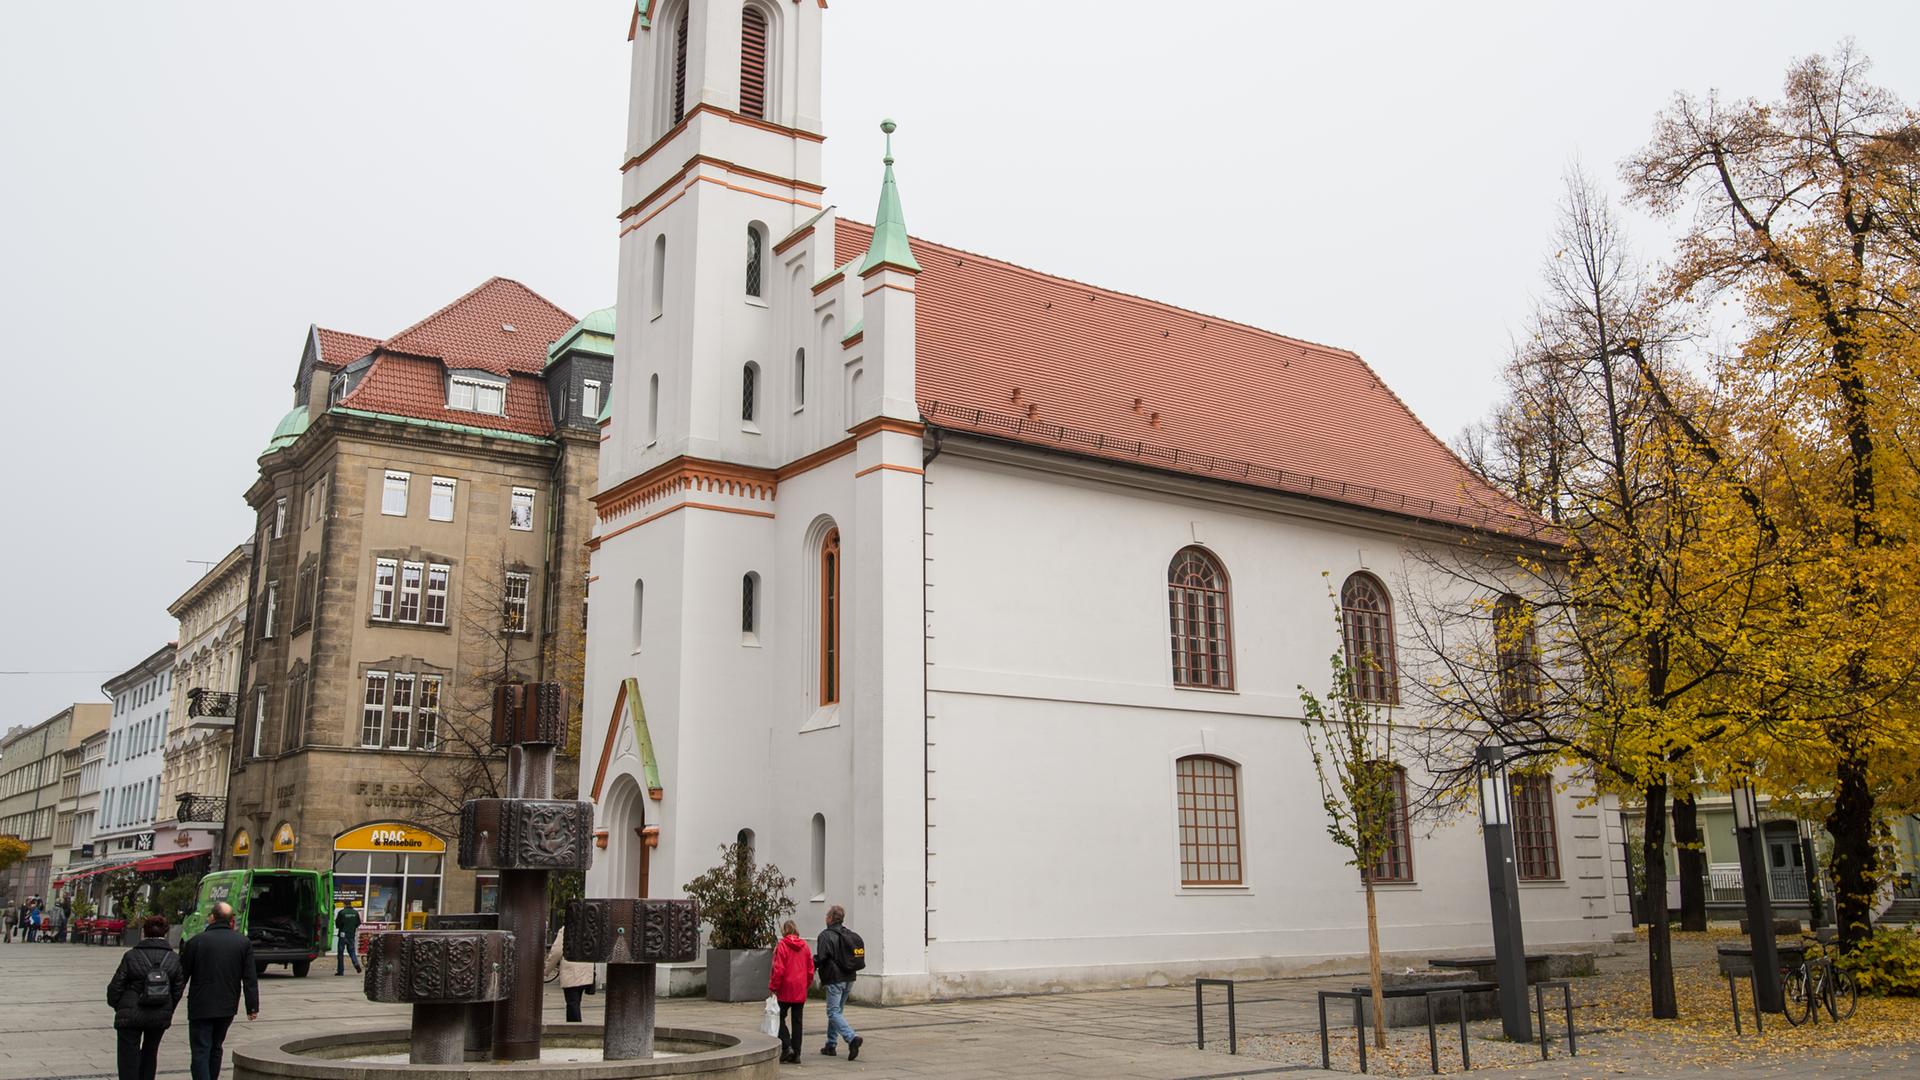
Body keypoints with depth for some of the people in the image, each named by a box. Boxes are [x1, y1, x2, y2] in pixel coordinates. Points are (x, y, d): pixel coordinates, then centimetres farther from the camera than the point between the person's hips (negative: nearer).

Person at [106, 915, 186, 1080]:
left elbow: (116, 986, -5)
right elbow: (178, 990, 1)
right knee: (150, 1054, 21)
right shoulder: (174, 960, -2)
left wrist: (116, 1005, 14)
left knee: (129, 1057, 3)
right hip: (160, 1016, 3)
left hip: (130, 1015, -3)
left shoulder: (131, 956, -11)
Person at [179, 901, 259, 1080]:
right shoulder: (243, 942, 2)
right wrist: (253, 1006, 3)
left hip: (201, 1007, -4)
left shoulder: (197, 941, -7)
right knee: (215, 1048, 20)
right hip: (228, 1008, 4)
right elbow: (250, 979, 0)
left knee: (201, 1052, -3)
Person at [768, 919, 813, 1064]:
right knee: (797, 1021, 9)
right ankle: (796, 1054, 9)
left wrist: (773, 987, -3)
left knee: (780, 1017, 9)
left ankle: (787, 1047, -8)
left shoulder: (782, 945, -10)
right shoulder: (804, 946, 5)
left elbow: (778, 969, -13)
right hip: (800, 991, 4)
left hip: (786, 989, -4)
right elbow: (810, 968, 8)